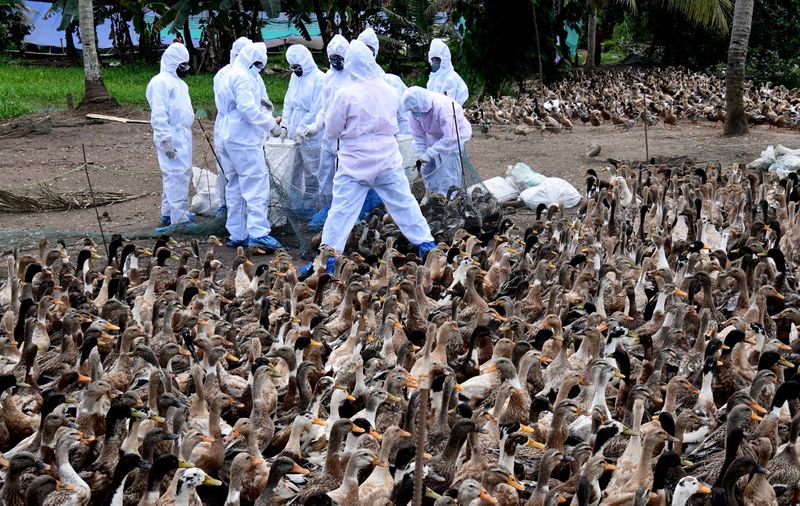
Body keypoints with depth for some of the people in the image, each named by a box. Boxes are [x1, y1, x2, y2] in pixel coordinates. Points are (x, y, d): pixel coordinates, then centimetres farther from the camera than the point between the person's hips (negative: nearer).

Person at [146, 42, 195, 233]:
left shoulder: (176, 81, 19)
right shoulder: (161, 82, -13)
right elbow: (159, 115, -19)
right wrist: (165, 141, -23)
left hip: (183, 135, 10)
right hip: (172, 137, -10)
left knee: (179, 174, 15)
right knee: (177, 176, -11)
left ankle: (168, 213, 25)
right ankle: (179, 219, -11)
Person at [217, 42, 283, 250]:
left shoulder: (234, 75, 19)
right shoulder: (243, 77, -13)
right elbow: (248, 109, -21)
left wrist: (258, 101, 2)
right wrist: (271, 125, -16)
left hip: (232, 138, 10)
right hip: (245, 139, -10)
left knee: (236, 186, 12)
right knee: (256, 184, -12)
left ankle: (237, 235, 15)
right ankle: (257, 232, -20)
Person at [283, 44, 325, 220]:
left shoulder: (319, 79, -13)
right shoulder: (295, 77, 10)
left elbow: (316, 110, -16)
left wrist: (302, 130, -16)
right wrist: (285, 124, 4)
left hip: (310, 137, -7)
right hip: (294, 135, 7)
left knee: (311, 174, 2)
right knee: (295, 171, 12)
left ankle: (309, 207, 11)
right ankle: (294, 204, 21)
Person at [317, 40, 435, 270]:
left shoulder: (345, 95, -16)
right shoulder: (388, 91, -2)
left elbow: (332, 130, -5)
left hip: (355, 163, -4)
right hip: (388, 160, 4)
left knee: (342, 209, 0)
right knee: (404, 203, 14)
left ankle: (327, 257, 0)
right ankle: (426, 245, 20)